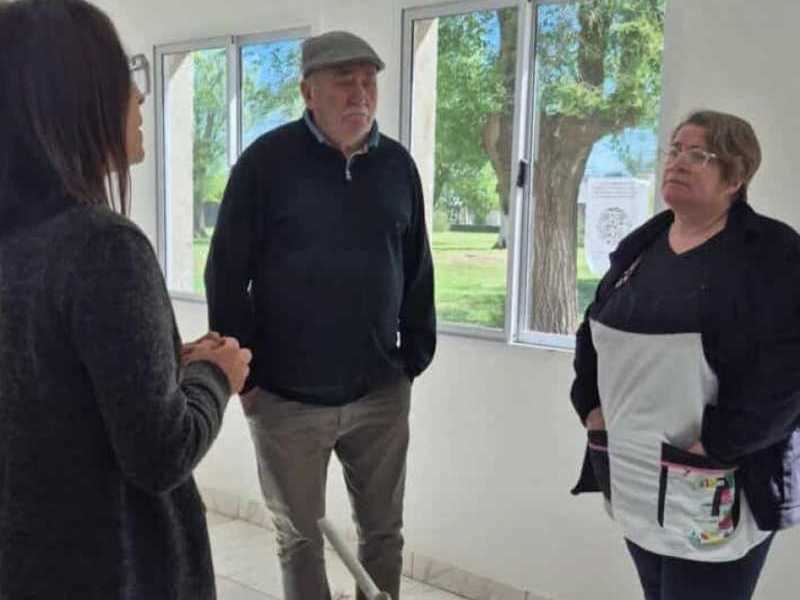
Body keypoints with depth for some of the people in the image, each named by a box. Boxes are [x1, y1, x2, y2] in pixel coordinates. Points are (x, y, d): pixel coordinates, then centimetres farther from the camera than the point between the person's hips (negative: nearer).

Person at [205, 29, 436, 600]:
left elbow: (417, 272, 10)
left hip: (381, 393, 3)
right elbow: (226, 275, -6)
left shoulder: (398, 164, 3)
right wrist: (243, 376, -7)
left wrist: (415, 357, 7)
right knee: (300, 539, 13)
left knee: (384, 531, 15)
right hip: (286, 397, -2)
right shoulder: (267, 161, -8)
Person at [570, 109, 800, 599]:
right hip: (636, 481, 6)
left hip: (717, 492, -6)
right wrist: (593, 408, 7)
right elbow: (593, 333, 19)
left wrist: (714, 447, -20)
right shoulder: (641, 246, 11)